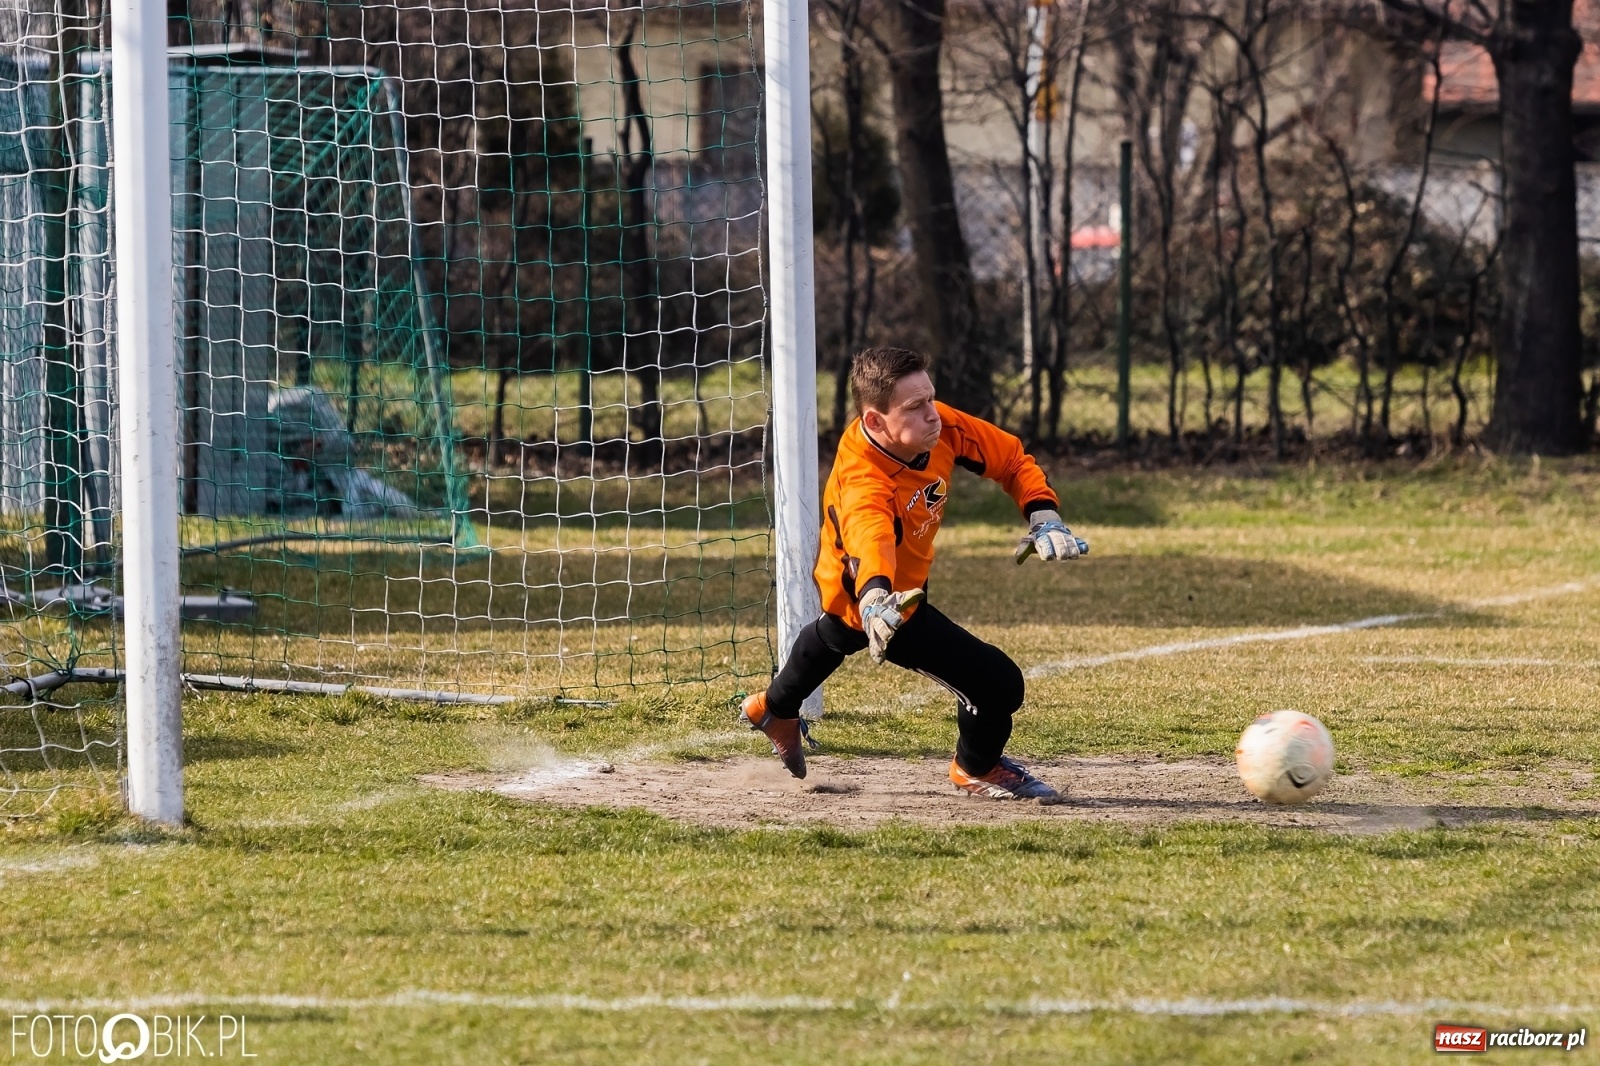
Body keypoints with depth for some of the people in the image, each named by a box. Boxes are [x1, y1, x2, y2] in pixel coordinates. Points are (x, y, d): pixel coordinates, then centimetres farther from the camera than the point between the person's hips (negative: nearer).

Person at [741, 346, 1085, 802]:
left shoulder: (940, 426, -25)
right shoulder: (861, 483, -45)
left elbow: (1012, 458, -13)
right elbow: (871, 539, -66)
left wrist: (1044, 517, -28)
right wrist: (876, 599, -85)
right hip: (871, 595, -8)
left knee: (836, 635, 40)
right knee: (997, 682, -11)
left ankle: (775, 710, 71)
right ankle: (978, 769, 22)